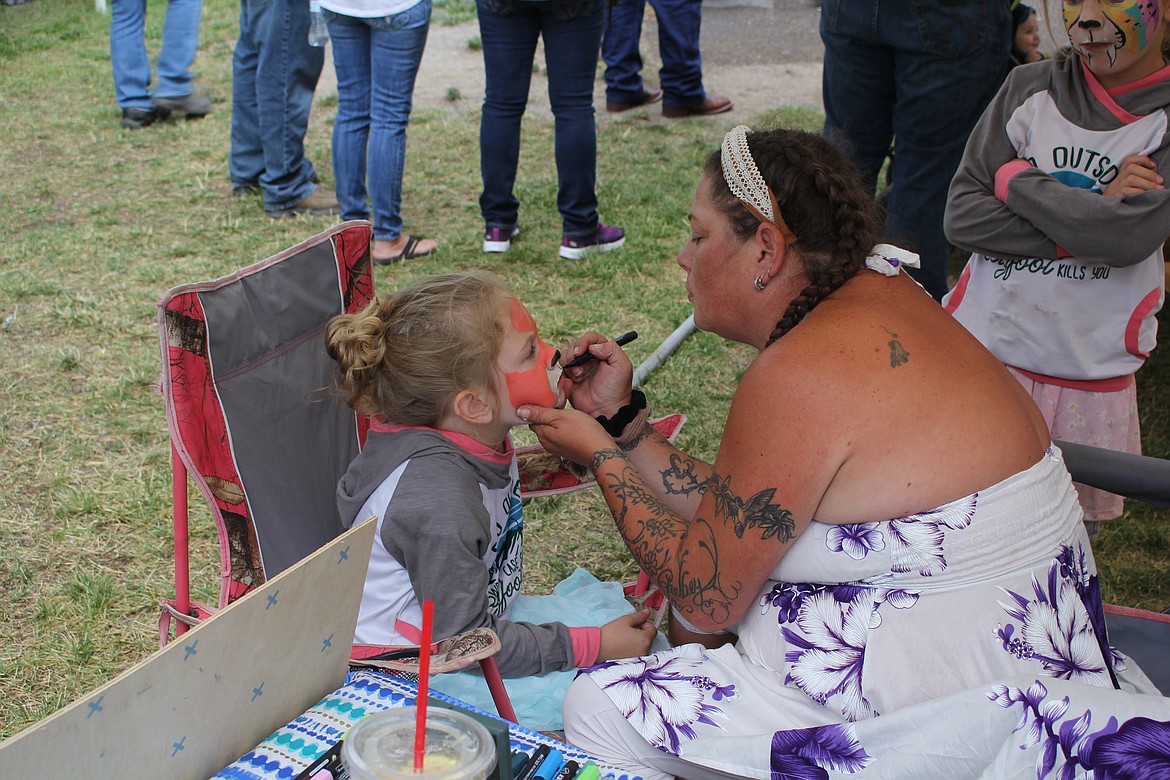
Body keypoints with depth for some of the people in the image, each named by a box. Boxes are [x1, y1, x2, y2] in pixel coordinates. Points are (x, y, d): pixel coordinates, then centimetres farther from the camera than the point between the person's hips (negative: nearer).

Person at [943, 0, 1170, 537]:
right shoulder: (1031, 89, 1)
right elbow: (962, 215, -7)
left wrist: (1015, 180, -12)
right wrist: (1088, 216, -15)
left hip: (1090, 376, -1)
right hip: (983, 349, 1)